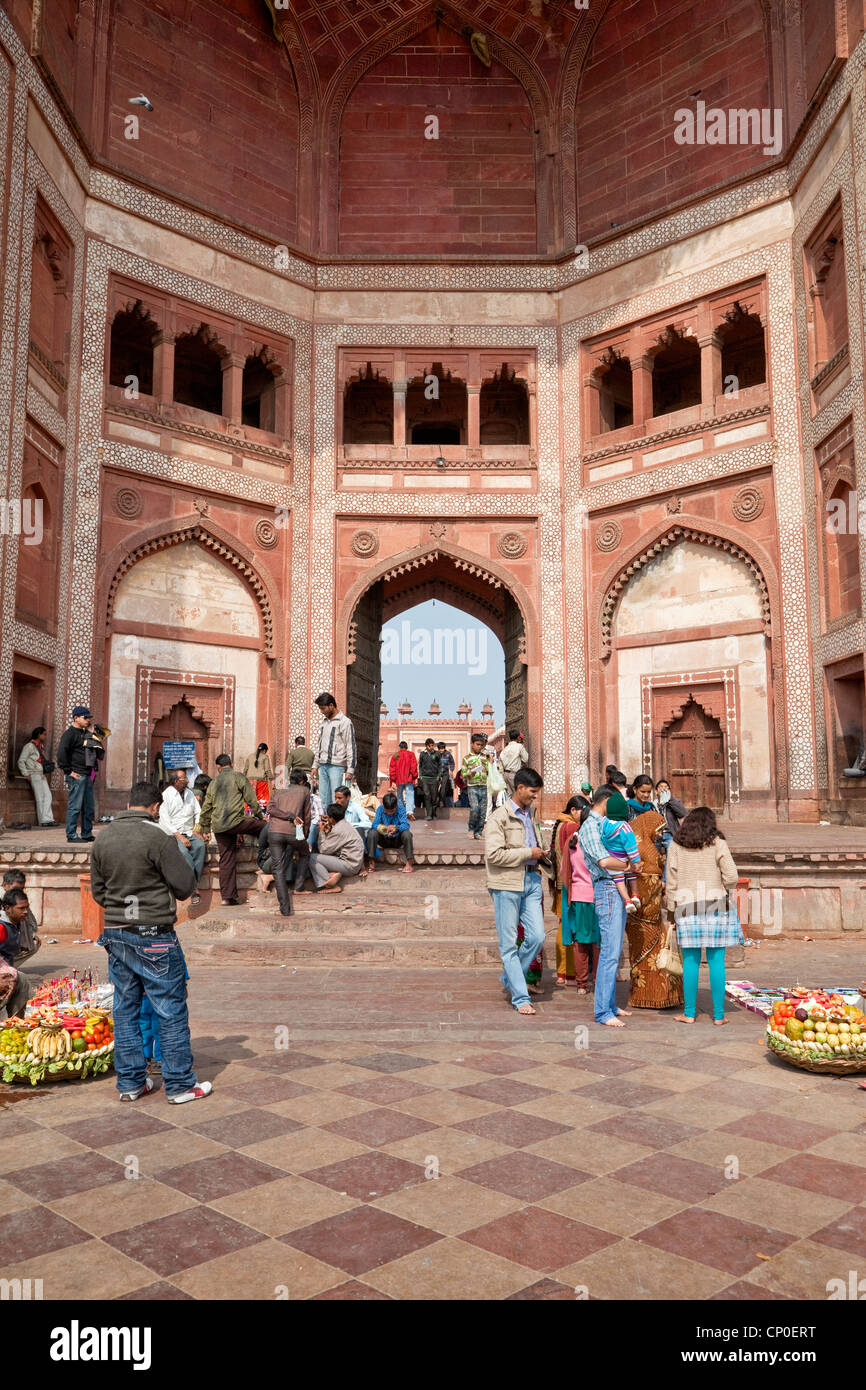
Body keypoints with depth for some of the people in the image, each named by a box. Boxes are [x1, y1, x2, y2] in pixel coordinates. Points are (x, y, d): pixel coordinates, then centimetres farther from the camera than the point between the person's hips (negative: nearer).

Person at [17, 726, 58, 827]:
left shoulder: (41, 747, 19)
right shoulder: (29, 746, -5)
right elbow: (21, 761, -8)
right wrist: (26, 774, -13)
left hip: (41, 775, 8)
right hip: (33, 775, -8)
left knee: (48, 795, -2)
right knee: (40, 797, -9)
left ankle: (48, 819, -3)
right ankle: (44, 820, -9)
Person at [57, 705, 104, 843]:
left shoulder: (86, 734, 20)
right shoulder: (70, 733, -7)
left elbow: (100, 754, 30)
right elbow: (61, 753, -17)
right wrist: (68, 771, -17)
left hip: (87, 775, 9)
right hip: (76, 776, -9)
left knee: (88, 807, 11)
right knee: (75, 806, -7)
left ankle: (86, 834, 18)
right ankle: (71, 836, -2)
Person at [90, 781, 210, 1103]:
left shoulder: (103, 839, 4)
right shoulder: (159, 839, -16)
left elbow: (98, 891, 12)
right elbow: (185, 886, -12)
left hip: (115, 934, 7)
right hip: (153, 937, -6)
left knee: (125, 1009, 15)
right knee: (171, 1011, 3)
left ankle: (130, 1082, 23)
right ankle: (180, 1085, 10)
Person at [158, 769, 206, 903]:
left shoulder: (190, 793, 15)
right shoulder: (166, 795, -3)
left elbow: (198, 813, 16)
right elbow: (165, 821, -9)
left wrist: (197, 828, -3)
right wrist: (180, 837, -17)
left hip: (189, 833, 4)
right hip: (172, 834, -4)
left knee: (201, 846, -28)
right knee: (183, 851, -34)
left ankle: (193, 884, -26)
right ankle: (195, 886, -27)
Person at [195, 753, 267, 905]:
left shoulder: (213, 782, 18)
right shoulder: (238, 777, 1)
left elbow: (206, 808, 22)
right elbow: (251, 799, -1)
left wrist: (205, 829, 31)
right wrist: (259, 816, 12)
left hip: (218, 827, 6)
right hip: (234, 821, -6)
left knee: (226, 859, 8)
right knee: (264, 827, 8)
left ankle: (227, 897, 7)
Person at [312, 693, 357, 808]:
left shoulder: (345, 722, -5)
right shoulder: (324, 721, 18)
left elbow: (351, 747, -8)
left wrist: (350, 770, -13)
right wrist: (315, 765, 19)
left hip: (337, 766, -7)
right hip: (323, 766, 7)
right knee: (323, 799, 6)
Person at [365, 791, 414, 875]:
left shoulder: (401, 809, -13)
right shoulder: (380, 809, -10)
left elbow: (405, 825, -25)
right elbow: (374, 824, -20)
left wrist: (396, 828, -47)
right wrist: (385, 828, -42)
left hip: (397, 839, -1)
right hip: (383, 839, 1)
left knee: (407, 833, -32)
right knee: (372, 832, -27)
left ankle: (409, 863, -27)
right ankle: (371, 863, -23)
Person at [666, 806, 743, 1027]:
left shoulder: (676, 846, 6)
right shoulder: (717, 843, 1)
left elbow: (671, 881, 5)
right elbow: (731, 876, -6)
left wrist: (671, 907, 12)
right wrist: (723, 888, 14)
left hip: (686, 905, 1)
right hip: (715, 905, -1)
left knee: (690, 960, 7)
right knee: (716, 961, 4)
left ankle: (689, 1013, 12)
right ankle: (718, 1015, 9)